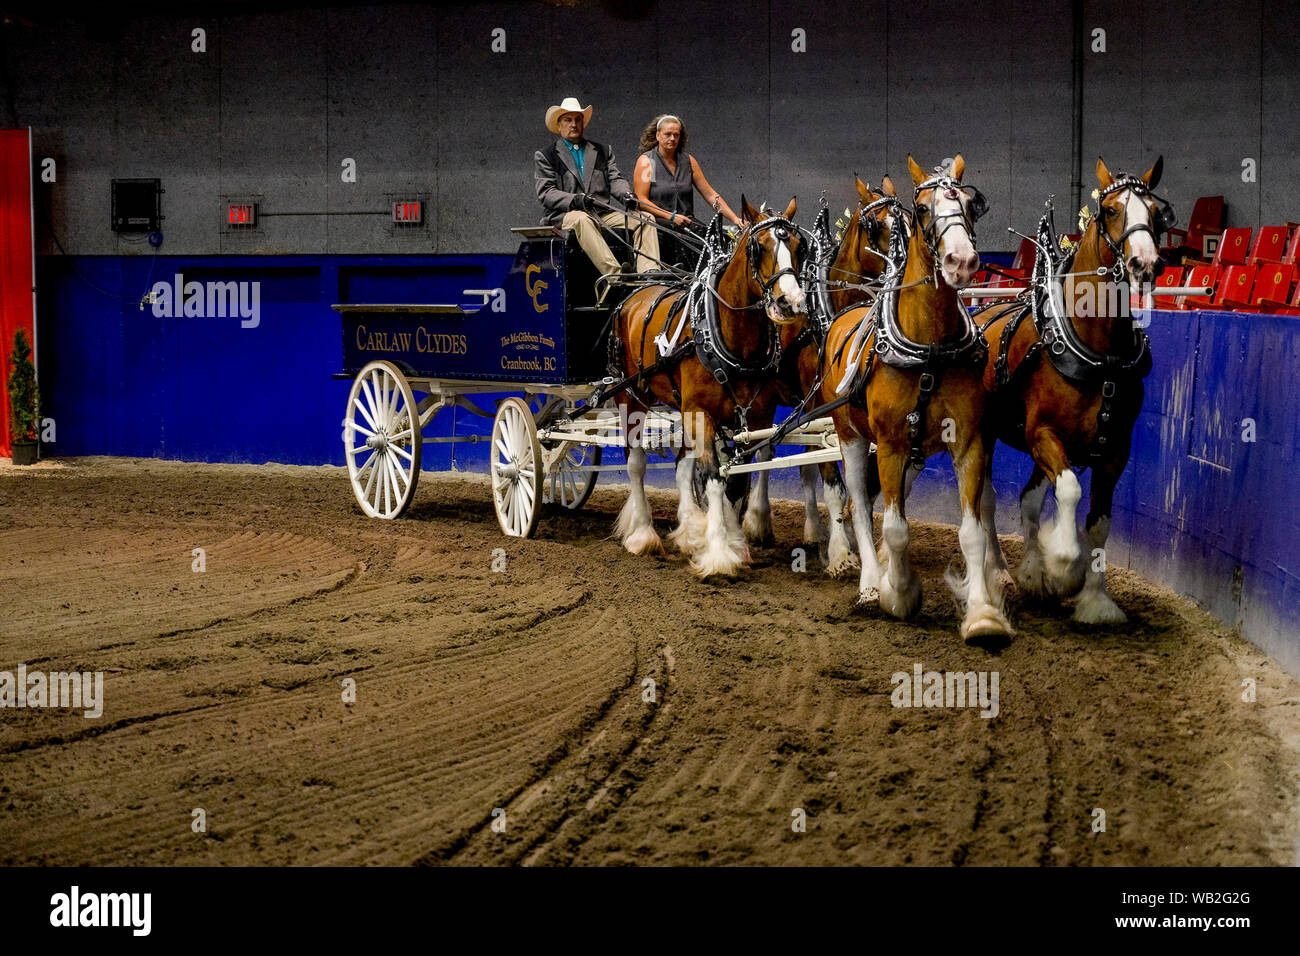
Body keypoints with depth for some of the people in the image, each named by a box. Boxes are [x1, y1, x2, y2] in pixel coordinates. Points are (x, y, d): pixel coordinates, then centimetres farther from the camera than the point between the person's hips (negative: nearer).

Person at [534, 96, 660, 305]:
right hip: (565, 215, -5)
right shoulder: (545, 156, 12)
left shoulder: (602, 151, 25)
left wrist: (626, 194, -11)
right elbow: (546, 193, 0)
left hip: (602, 213, 5)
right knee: (582, 220, -40)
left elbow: (615, 179, 14)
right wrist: (574, 200, -19)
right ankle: (613, 273, -55)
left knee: (644, 218, -18)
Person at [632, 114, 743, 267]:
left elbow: (709, 194, 15)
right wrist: (671, 217, -14)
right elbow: (641, 200, -4)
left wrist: (734, 218, 4)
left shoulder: (688, 161, 15)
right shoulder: (646, 161, 3)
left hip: (686, 227, 3)